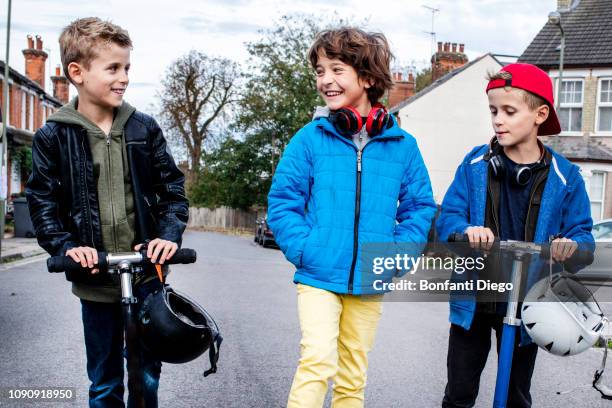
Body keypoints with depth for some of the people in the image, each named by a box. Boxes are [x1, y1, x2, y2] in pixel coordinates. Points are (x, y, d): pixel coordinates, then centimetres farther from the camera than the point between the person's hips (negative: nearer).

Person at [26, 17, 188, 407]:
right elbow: (42, 201, 0)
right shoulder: (53, 137, -4)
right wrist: (65, 246, -13)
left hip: (146, 271, 1)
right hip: (95, 277, -1)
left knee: (147, 375, 11)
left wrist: (170, 233, -9)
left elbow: (172, 186, 5)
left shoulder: (144, 127, 1)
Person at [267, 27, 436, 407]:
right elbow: (283, 200, -2)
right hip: (318, 277, -2)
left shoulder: (403, 145, 0)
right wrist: (303, 249, -13)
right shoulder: (311, 138, -5)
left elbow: (420, 206, 6)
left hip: (369, 284, 3)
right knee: (319, 360, -17)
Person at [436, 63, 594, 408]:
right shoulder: (476, 163, -3)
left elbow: (582, 233, -2)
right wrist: (467, 231, -27)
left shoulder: (565, 176, -5)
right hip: (473, 300, 1)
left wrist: (572, 245, -26)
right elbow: (447, 217, -5)